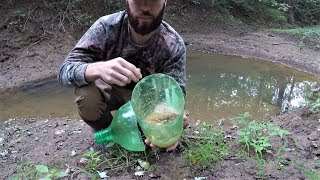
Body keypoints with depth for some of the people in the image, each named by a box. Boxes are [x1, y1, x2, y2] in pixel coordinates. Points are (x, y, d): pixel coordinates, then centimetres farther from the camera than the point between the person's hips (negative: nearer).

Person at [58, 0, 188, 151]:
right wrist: (98, 68, -53)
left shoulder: (174, 45, -24)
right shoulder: (106, 27, -26)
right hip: (109, 91, -1)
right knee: (86, 93, -32)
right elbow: (65, 71, -29)